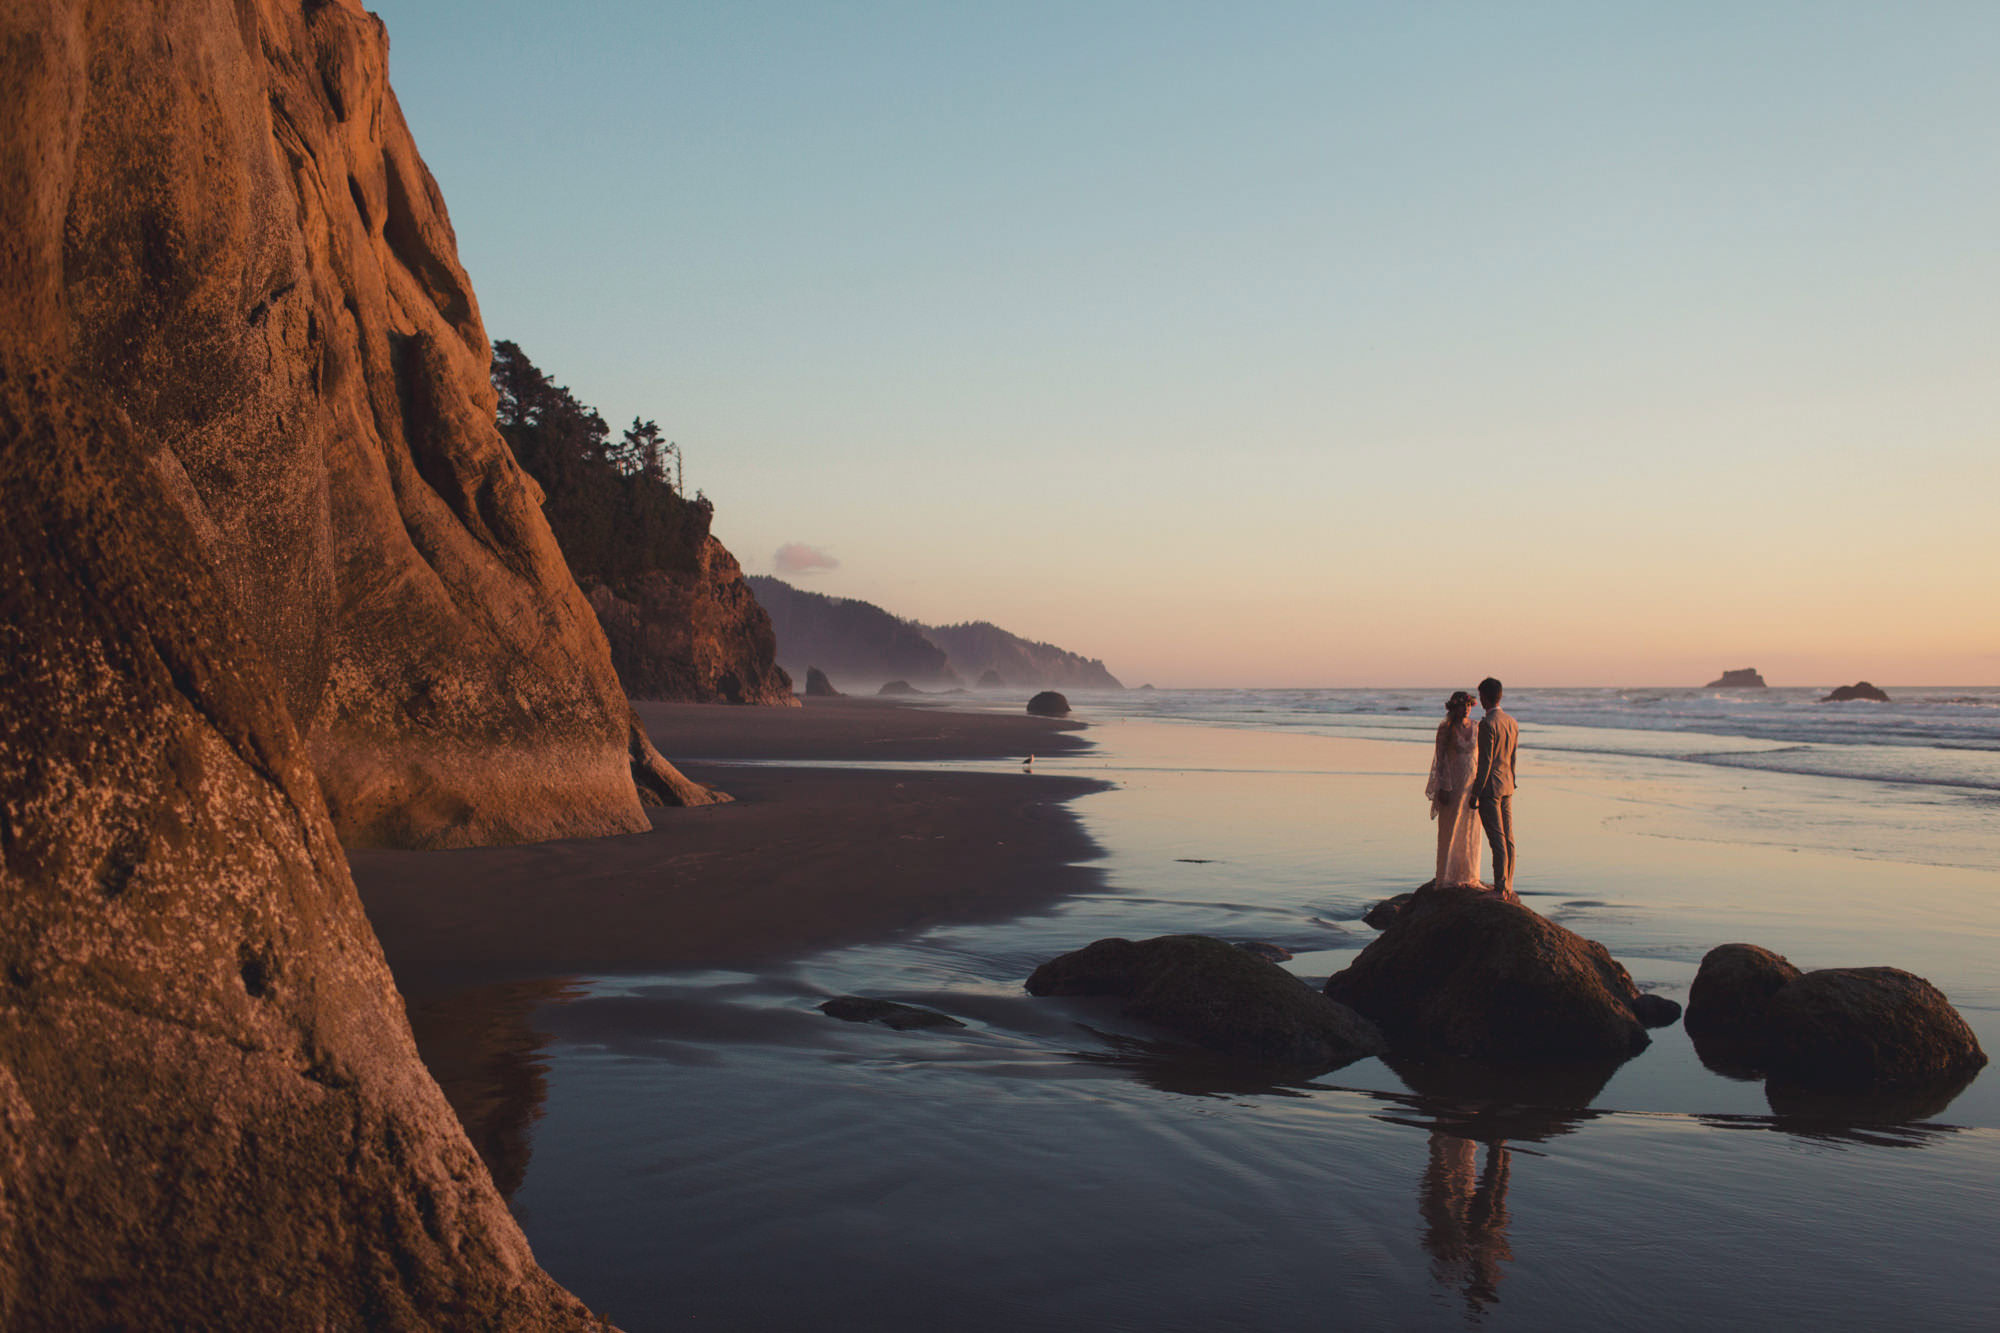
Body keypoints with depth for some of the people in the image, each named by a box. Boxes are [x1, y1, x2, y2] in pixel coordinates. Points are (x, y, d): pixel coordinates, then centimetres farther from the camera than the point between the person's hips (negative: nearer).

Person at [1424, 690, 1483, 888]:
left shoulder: (1475, 727, 7)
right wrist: (1443, 788, -14)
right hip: (1452, 783, -5)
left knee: (1470, 830, 8)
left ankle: (1468, 874, 18)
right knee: (1450, 829, -1)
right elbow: (1440, 759, -8)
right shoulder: (1446, 728, -7)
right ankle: (1447, 877, 6)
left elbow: (1478, 755, 13)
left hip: (1472, 783, 5)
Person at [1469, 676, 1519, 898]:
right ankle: (1508, 887, 17)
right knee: (1508, 838, 11)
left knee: (1498, 840, -5)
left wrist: (1476, 793, -14)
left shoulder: (1487, 724, -17)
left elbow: (1486, 762, -18)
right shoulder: (1512, 723, 8)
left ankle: (1500, 888, -2)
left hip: (1490, 787, -8)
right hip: (1507, 787, 8)